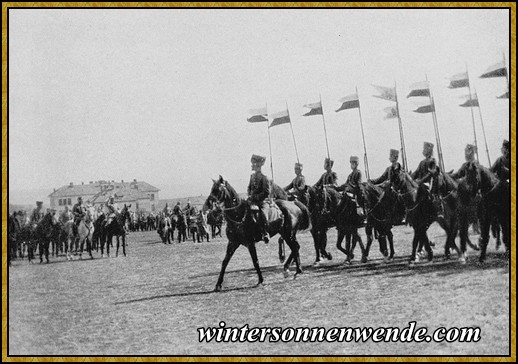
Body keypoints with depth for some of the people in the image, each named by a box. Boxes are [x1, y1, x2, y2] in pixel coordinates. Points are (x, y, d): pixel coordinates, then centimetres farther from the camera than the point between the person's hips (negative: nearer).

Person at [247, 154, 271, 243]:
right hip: (253, 201, 7)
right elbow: (249, 187, 23)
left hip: (262, 201, -7)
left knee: (263, 214, -26)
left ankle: (265, 234, -15)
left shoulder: (263, 178, -11)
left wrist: (255, 197, -17)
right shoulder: (252, 176, 11)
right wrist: (250, 195, 3)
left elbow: (266, 193, -15)